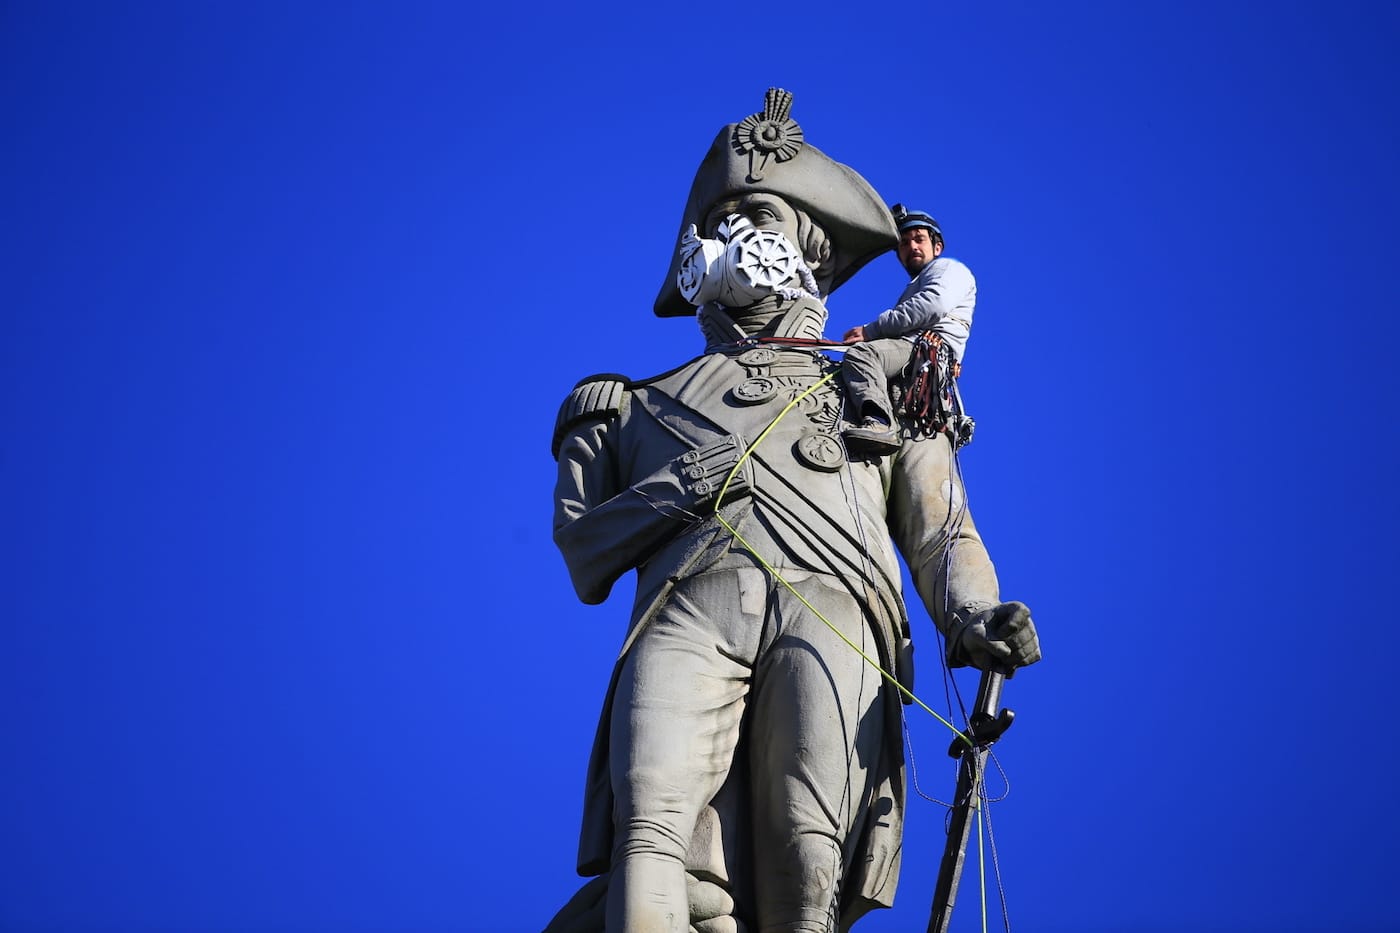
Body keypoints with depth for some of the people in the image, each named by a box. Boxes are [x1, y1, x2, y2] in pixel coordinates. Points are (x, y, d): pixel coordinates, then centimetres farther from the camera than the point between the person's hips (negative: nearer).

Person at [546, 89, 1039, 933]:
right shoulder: (644, 407, 35)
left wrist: (975, 620, -1)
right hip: (687, 612, 0)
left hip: (829, 610, 0)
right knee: (657, 838, -26)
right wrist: (675, 492, 5)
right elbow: (584, 554, 24)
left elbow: (940, 534, 21)